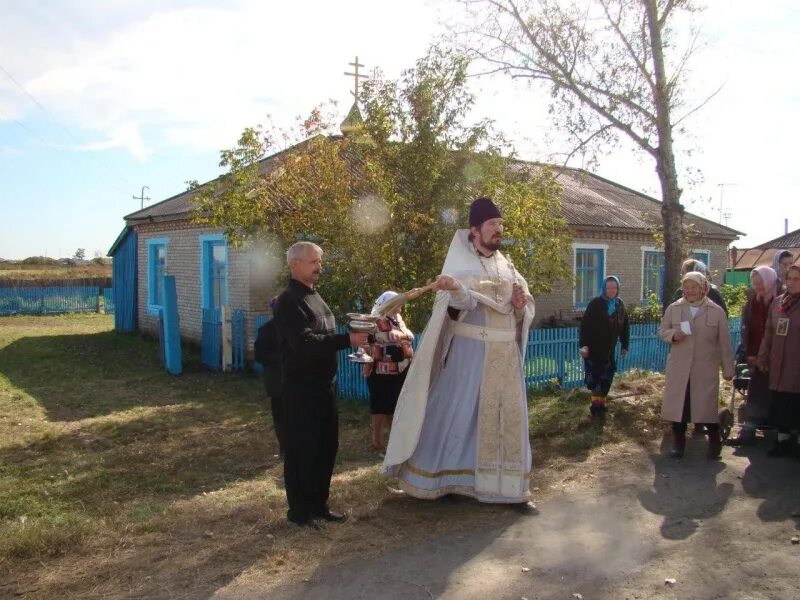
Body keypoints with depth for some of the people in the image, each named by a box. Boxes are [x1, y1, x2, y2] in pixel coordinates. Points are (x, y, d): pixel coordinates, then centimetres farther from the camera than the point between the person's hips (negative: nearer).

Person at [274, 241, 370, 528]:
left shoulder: (313, 296, 15)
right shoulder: (289, 300, -15)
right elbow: (304, 343, -27)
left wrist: (354, 337, 10)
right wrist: (347, 340, -30)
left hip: (324, 385, 9)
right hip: (301, 389, -9)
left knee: (327, 446, 14)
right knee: (301, 449, 1)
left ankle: (319, 504, 27)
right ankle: (299, 510, 14)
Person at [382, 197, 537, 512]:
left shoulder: (507, 266, 11)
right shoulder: (460, 263, -7)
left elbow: (526, 310, 15)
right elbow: (463, 303, -26)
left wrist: (521, 304, -9)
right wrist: (454, 287, -48)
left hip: (505, 355, 5)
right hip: (470, 353, -5)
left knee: (508, 417, 7)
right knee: (456, 413, 0)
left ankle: (512, 488, 17)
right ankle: (435, 479, 16)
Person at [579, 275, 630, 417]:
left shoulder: (620, 305, 5)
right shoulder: (596, 303, -10)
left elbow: (624, 327, 11)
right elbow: (585, 325, -14)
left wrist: (625, 346, 10)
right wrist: (583, 344, -22)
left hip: (609, 350, 5)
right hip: (593, 348, -4)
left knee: (606, 378, 9)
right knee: (594, 377, -1)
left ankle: (601, 403, 22)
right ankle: (596, 404, 10)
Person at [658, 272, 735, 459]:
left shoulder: (717, 311, -1)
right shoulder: (673, 308, 3)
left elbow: (724, 343, 1)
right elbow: (661, 330, 10)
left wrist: (728, 369, 2)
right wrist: (672, 334, -13)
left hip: (706, 369, -2)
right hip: (679, 368, 2)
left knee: (707, 404, 4)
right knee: (678, 403, 7)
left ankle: (714, 441, 25)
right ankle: (678, 442, 23)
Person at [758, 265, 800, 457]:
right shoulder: (777, 302, 8)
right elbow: (768, 333, 11)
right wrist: (763, 357, 10)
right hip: (778, 365, 4)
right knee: (780, 403, 9)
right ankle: (783, 438, 22)